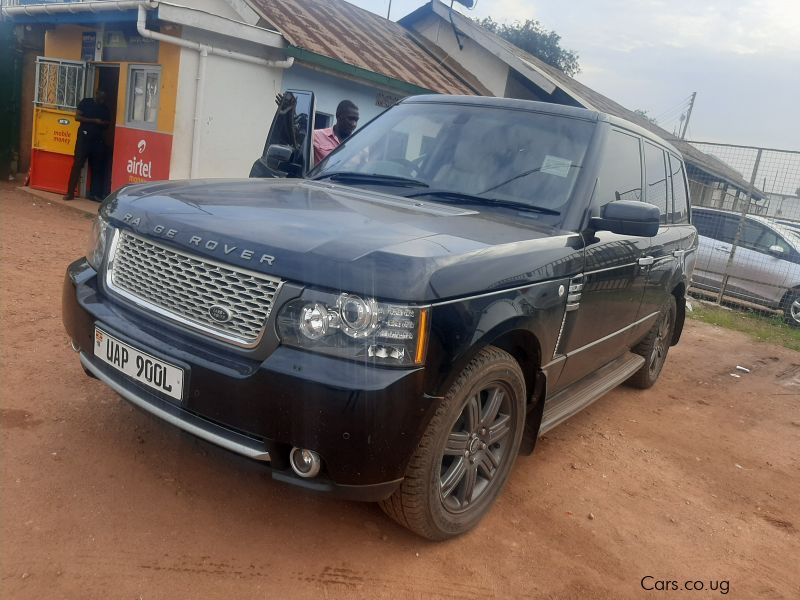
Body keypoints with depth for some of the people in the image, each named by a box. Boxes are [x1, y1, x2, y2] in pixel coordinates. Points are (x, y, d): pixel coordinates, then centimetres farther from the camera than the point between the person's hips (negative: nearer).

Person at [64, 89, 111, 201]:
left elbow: (108, 123, 16)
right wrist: (94, 121, -15)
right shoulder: (85, 102, 1)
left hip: (98, 140, 4)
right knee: (77, 164, -5)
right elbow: (77, 117, -6)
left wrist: (102, 123, -7)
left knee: (98, 167, 3)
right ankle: (70, 192, -3)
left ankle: (95, 193, 10)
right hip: (84, 137, -4)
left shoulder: (105, 109, 11)